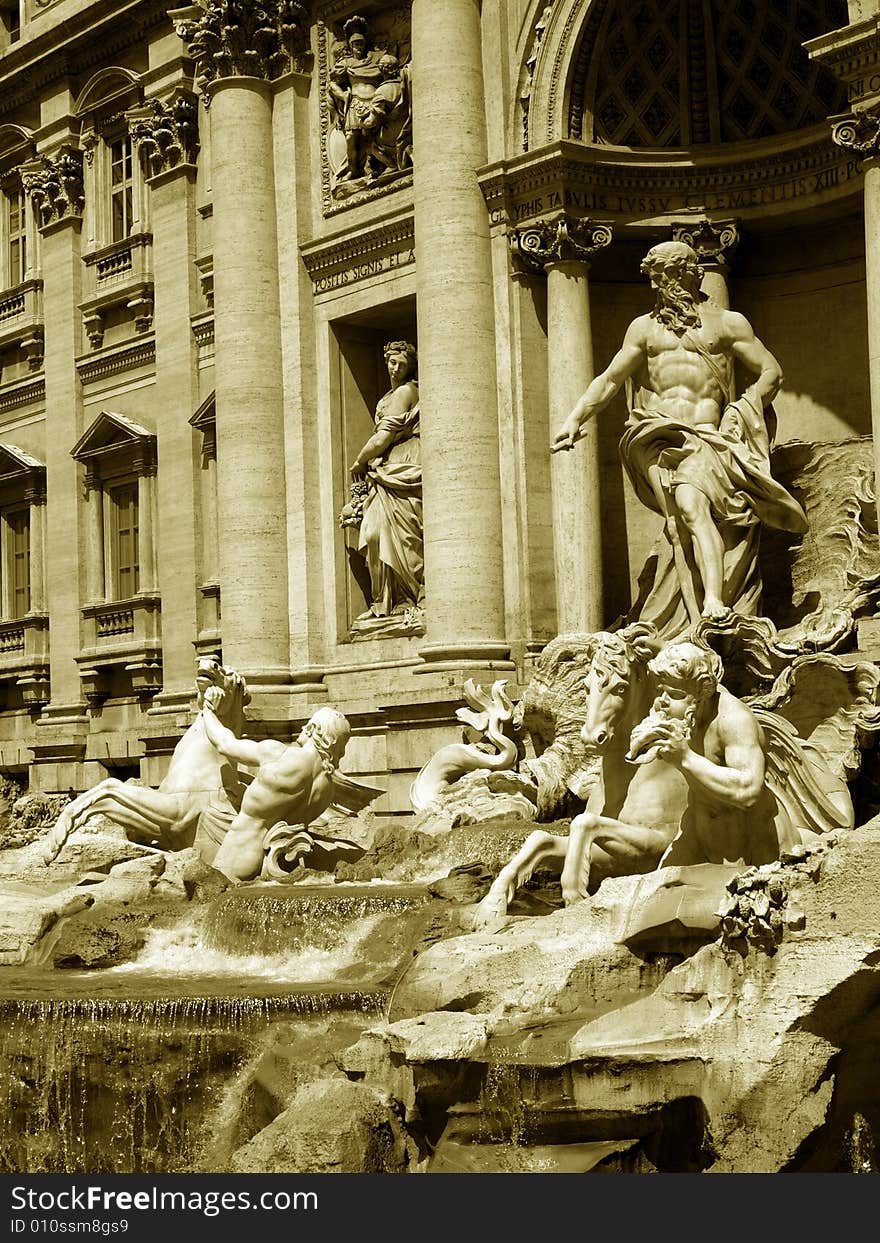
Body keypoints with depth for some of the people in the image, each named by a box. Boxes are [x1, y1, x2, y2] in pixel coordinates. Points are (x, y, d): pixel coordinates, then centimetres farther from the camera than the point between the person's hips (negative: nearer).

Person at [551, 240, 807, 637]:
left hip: (708, 438, 0)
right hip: (657, 437, 0)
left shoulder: (728, 323, 17)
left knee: (691, 504, -27)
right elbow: (609, 379, 20)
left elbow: (771, 373, 15)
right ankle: (715, 610, -34)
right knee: (689, 508, -26)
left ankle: (713, 605, -30)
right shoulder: (645, 327, 24)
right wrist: (575, 419, 5)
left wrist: (739, 415, 1)